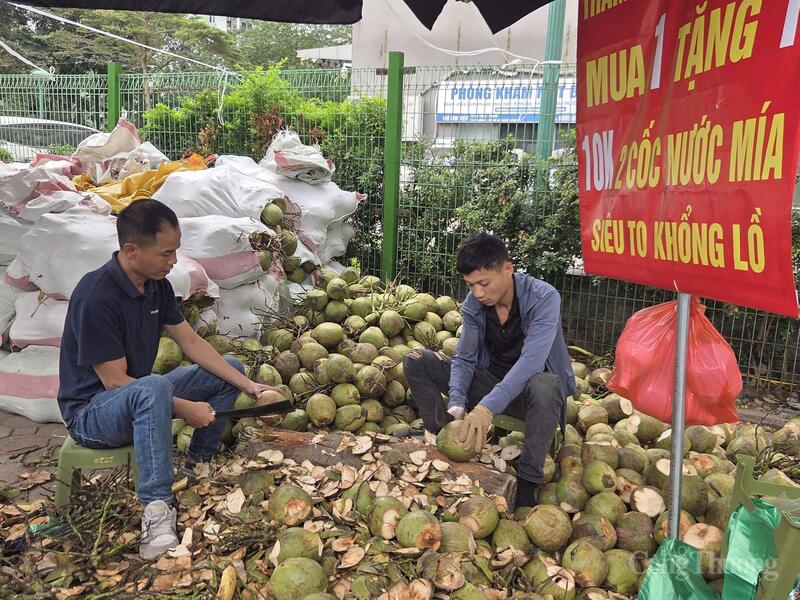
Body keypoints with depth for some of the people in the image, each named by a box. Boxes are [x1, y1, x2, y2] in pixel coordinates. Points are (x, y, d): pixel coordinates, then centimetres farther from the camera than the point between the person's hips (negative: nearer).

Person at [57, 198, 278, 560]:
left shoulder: (156, 284, -2)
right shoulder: (96, 296, -26)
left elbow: (191, 343, 2)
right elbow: (115, 381, -24)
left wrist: (247, 385, -6)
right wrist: (184, 408, -23)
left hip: (138, 397, 9)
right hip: (90, 411, -8)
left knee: (230, 369, 3)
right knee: (154, 387, -40)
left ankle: (198, 467, 9)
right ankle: (157, 510, -35)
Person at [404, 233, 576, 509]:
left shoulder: (544, 298, -23)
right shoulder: (473, 304, -7)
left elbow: (531, 360, -35)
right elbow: (464, 359, -6)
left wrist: (487, 408, -46)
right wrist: (456, 406, -26)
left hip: (528, 387, -4)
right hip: (491, 381, 5)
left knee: (544, 387, -43)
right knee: (417, 361, -9)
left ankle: (527, 484, -27)